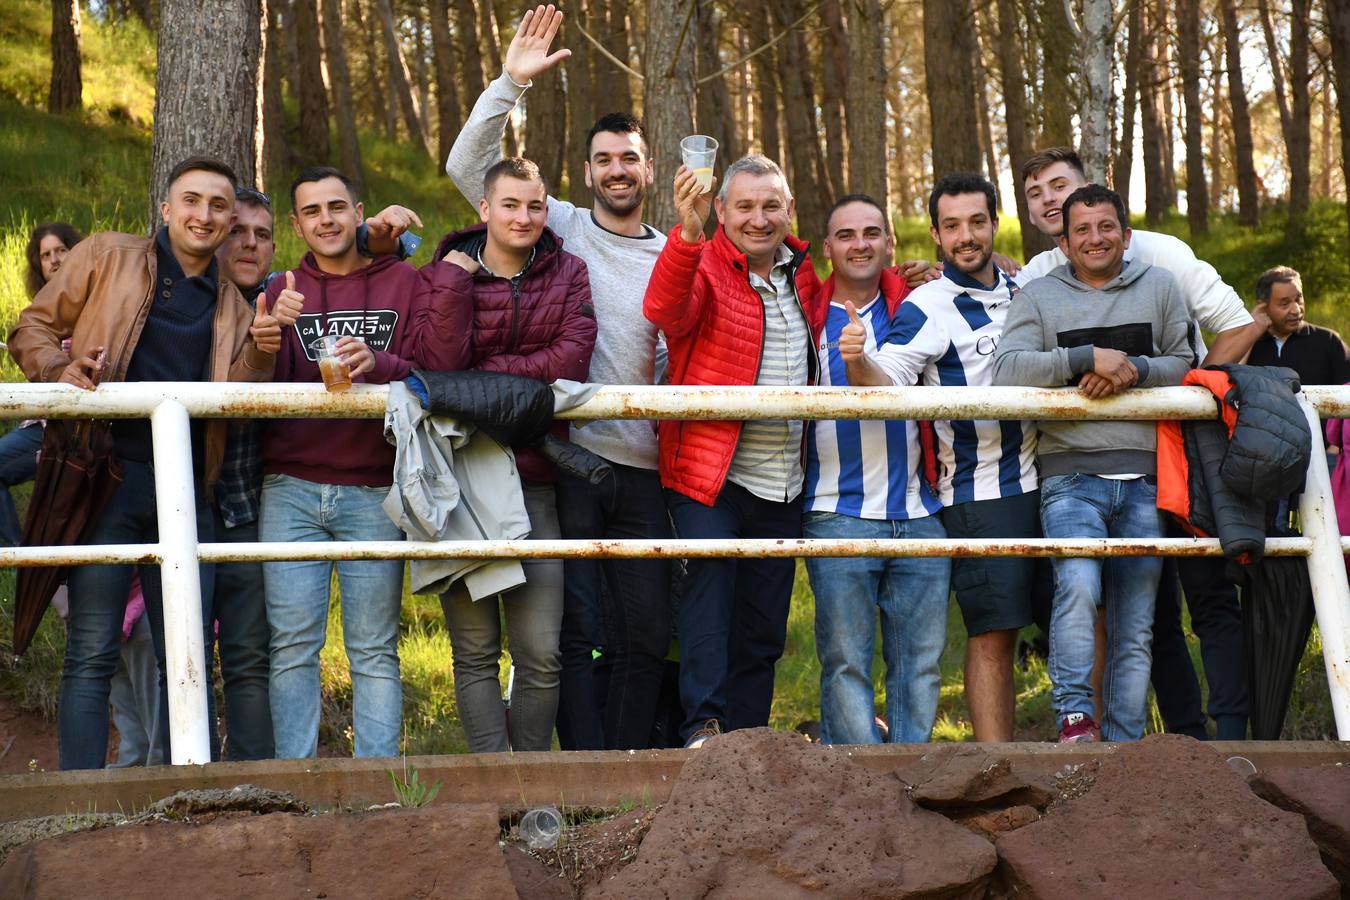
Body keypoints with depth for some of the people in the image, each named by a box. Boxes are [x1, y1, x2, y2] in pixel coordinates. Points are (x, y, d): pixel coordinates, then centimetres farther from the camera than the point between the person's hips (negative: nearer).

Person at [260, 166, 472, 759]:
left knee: (375, 650, 1)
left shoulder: (405, 285, 10)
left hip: (374, 490, -1)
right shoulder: (281, 293, 14)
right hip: (291, 489, 1)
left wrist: (377, 364, -21)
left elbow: (442, 366, -3)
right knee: (292, 645, -3)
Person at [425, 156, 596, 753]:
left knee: (541, 654, -3)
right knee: (475, 651, 1)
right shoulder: (447, 272, 5)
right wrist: (455, 279, -14)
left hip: (534, 479, 1)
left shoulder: (567, 274, 9)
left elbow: (570, 361, -7)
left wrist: (480, 375, -10)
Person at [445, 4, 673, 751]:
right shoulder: (560, 229, 5)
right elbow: (468, 166, -3)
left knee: (647, 632, 6)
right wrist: (511, 82, -11)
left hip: (642, 471, 3)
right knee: (578, 630, -3)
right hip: (571, 462, -3)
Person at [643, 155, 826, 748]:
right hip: (710, 473, -6)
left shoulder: (804, 276, 13)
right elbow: (663, 310, -28)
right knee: (711, 581, -24)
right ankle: (703, 726, -27)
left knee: (764, 629, 9)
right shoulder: (704, 267, -5)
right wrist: (687, 235, -44)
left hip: (782, 484, 6)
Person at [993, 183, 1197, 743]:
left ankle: (1124, 745, 8)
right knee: (1078, 585, -29)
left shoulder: (1159, 287, 14)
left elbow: (1187, 364, 9)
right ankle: (1074, 715, -23)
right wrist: (1087, 357, -14)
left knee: (1135, 628, 3)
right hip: (1071, 476, -2)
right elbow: (1008, 370, -5)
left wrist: (1133, 369, -9)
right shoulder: (1039, 296, 9)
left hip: (1144, 479, 2)